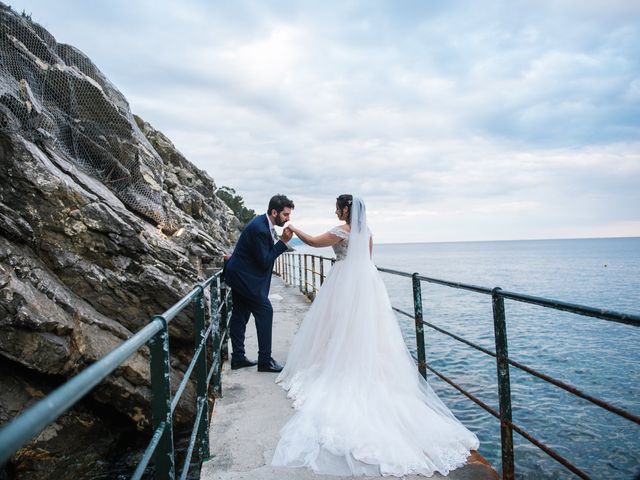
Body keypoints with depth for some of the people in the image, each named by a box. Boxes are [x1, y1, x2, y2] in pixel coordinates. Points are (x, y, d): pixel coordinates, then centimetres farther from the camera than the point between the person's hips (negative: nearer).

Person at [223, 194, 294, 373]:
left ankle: (238, 358, 20)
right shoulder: (259, 229, -24)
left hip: (239, 274, 10)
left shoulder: (263, 223, 6)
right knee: (265, 311, -5)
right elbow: (265, 261, -21)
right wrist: (283, 241, -20)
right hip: (244, 277, -10)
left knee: (240, 314, 12)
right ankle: (265, 360, 1)